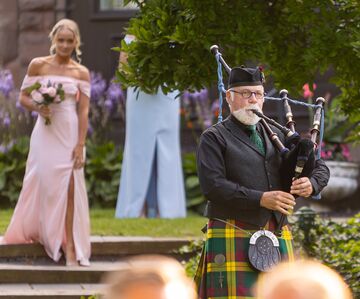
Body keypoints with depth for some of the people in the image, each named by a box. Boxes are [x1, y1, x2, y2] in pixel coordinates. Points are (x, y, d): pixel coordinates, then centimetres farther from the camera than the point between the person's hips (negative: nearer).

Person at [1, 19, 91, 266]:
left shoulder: (81, 72, 3)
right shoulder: (38, 65, 1)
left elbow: (84, 110, -1)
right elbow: (23, 97, 6)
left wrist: (80, 144, -8)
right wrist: (38, 107, -15)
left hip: (70, 134, 0)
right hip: (46, 132, 0)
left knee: (69, 185, -6)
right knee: (44, 183, 2)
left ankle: (70, 246, -3)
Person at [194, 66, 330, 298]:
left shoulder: (276, 137, 18)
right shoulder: (214, 138, 2)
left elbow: (320, 168, 18)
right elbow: (212, 186, -11)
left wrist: (311, 184, -7)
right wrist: (261, 199, -19)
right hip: (233, 240, -5)